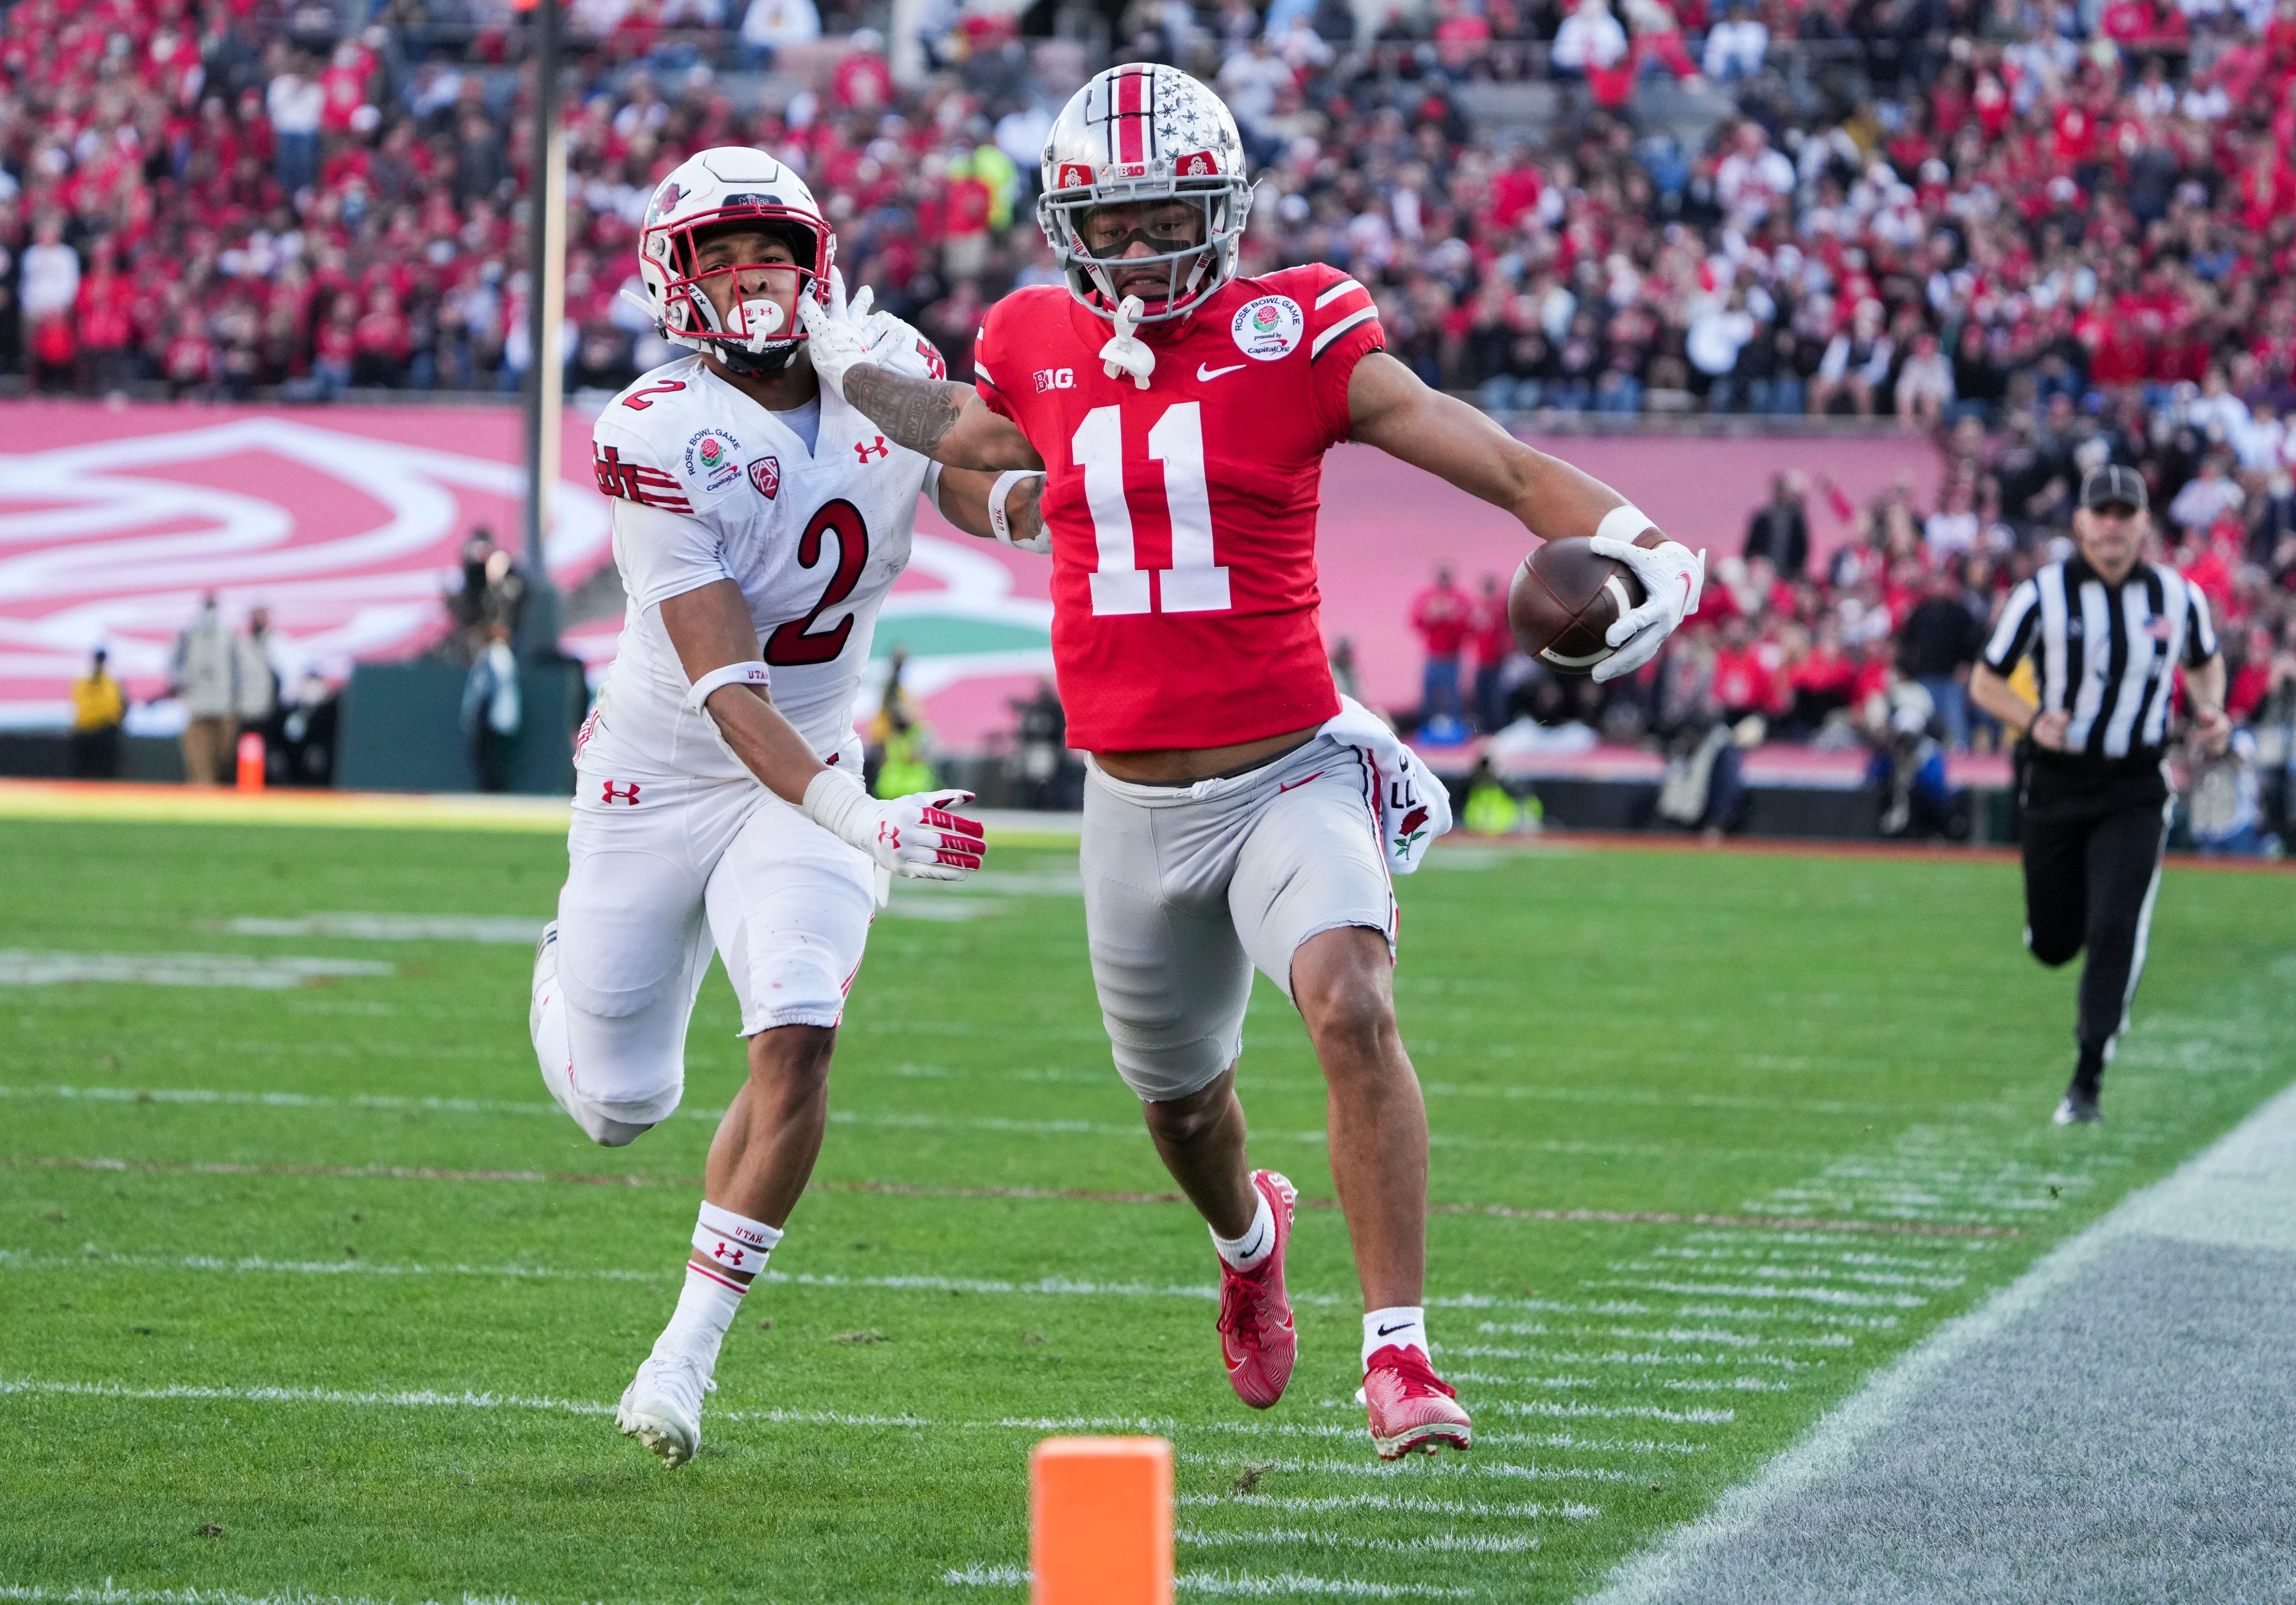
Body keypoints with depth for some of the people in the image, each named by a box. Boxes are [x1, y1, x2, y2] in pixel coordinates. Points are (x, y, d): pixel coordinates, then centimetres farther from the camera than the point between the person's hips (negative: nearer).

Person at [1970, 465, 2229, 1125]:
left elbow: (2205, 661, 19)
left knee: (2116, 933, -14)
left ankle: (2087, 1082, -7)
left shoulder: (2178, 597, -1)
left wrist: (2208, 709, -3)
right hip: (2055, 787, 0)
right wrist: (2032, 722, -21)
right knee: (2052, 944, 8)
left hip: (2135, 794, 0)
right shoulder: (2042, 595, -8)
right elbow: (1986, 681, -1)